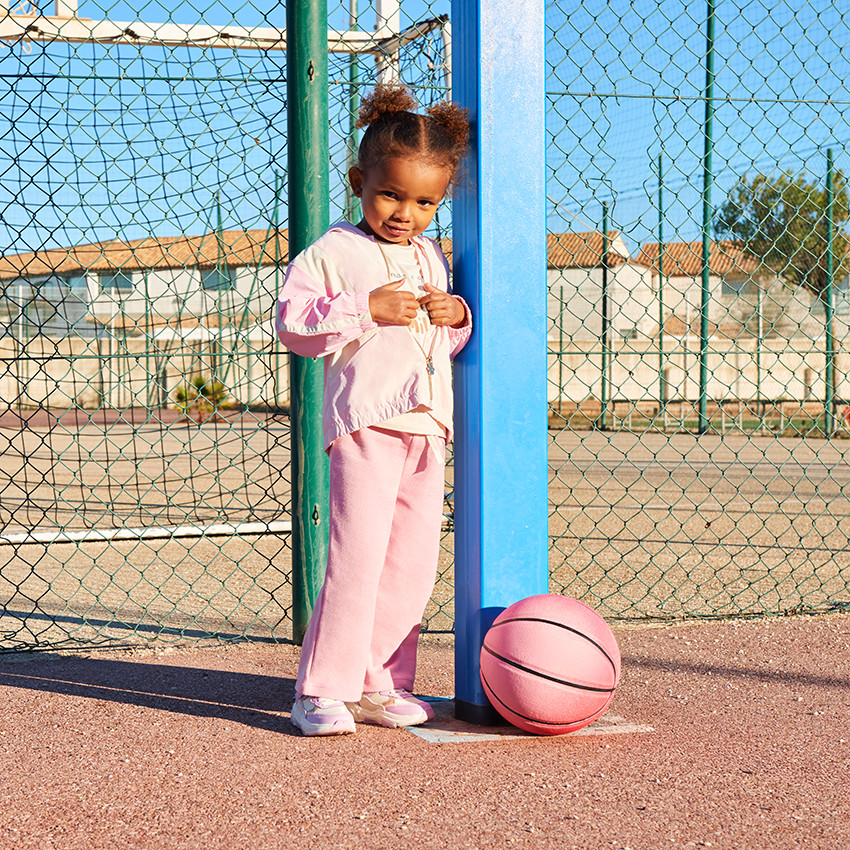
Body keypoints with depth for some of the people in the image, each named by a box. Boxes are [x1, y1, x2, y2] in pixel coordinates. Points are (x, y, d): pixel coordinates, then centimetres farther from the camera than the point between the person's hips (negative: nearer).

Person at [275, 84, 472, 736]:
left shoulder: (431, 257, 19)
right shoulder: (334, 252, -1)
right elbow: (293, 321, -9)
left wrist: (459, 315, 4)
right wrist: (365, 310, -17)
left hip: (428, 426, 7)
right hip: (366, 422, -7)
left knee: (413, 566, 8)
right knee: (357, 559, -12)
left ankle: (380, 684, 18)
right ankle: (322, 693, -4)